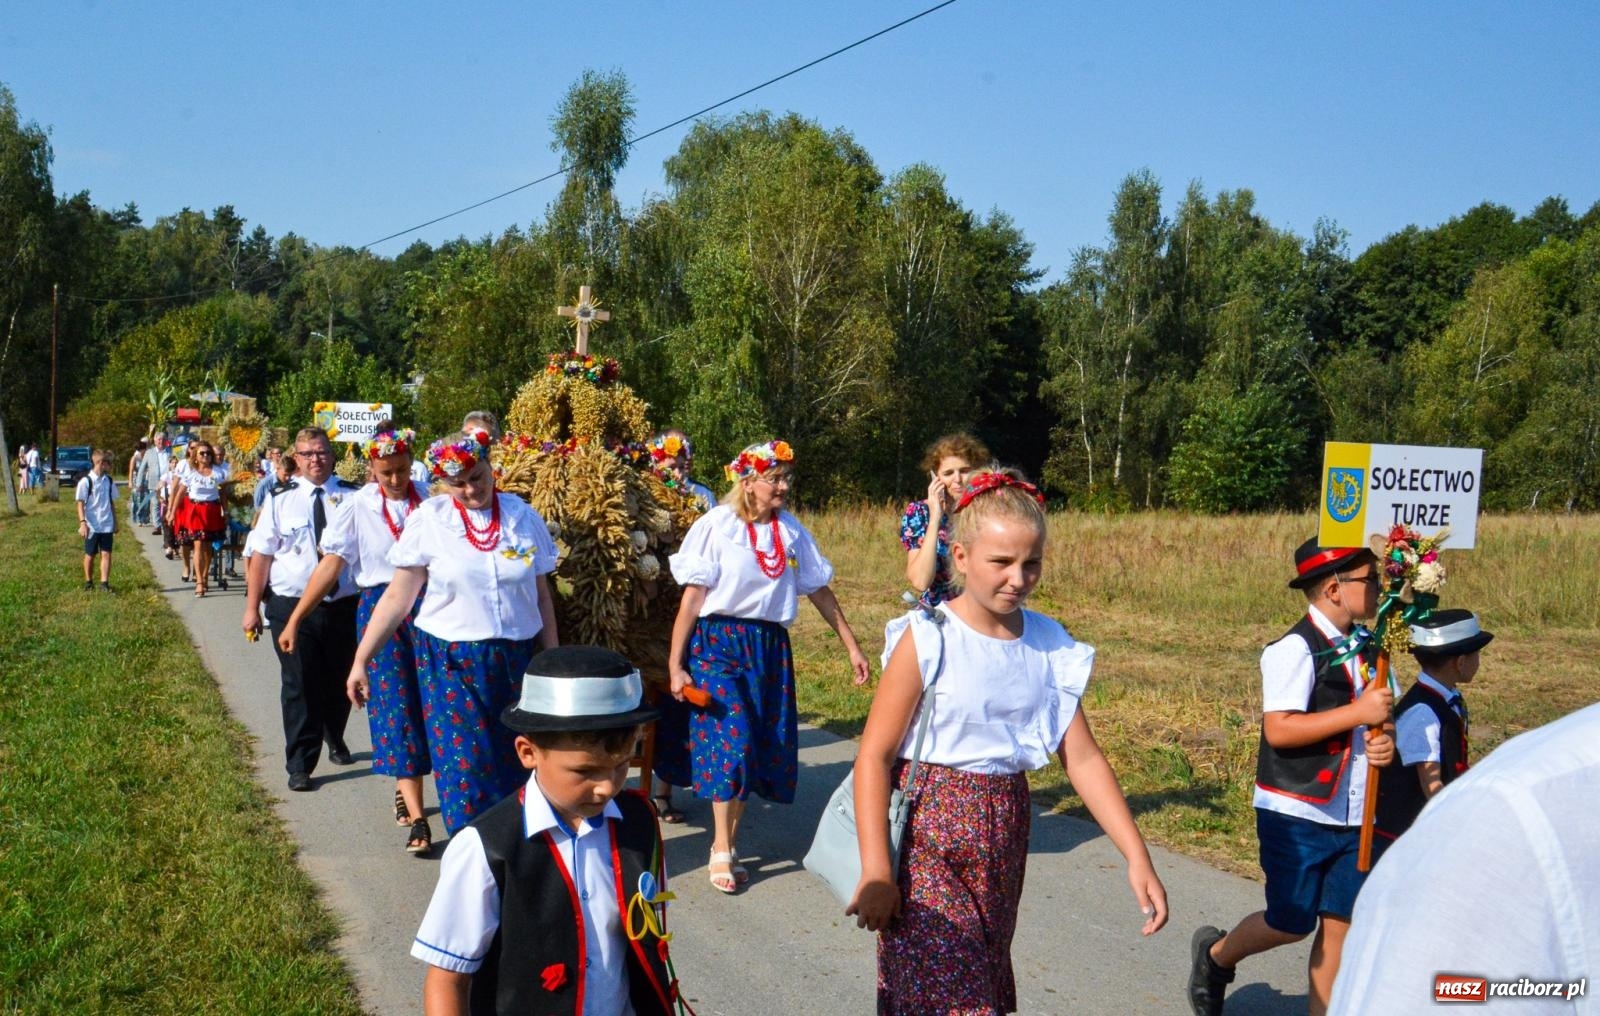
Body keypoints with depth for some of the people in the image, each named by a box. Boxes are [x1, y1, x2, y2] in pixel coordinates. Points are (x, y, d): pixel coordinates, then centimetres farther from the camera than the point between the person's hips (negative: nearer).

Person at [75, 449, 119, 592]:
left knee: (106, 554, -3)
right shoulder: (86, 481, -9)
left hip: (107, 525, 4)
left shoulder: (109, 481, 7)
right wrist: (82, 523, -15)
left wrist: (115, 522, 13)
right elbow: (80, 503, -8)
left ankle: (104, 582, -1)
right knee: (90, 555, 8)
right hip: (91, 526, -3)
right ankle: (88, 582, 22)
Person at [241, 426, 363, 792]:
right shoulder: (281, 500, 0)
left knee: (339, 681, 16)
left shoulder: (352, 498, 0)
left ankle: (334, 739, 43)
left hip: (344, 606, 1)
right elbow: (261, 555, 0)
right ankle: (300, 766, 9)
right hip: (292, 607, -1)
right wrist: (252, 608, -3)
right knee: (299, 687, 0)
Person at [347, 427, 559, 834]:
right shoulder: (428, 519, -4)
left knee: (514, 765, 7)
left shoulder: (524, 517, 3)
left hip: (516, 661, 2)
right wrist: (360, 659, -5)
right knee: (464, 765, -4)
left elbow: (542, 595, 10)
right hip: (450, 661, -2)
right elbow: (398, 597, -2)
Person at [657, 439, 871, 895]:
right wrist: (675, 665, -10)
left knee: (764, 745, 5)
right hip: (718, 643, -4)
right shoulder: (716, 526, -7)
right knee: (731, 740, -11)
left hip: (769, 647, 4)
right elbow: (692, 598, -8)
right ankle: (722, 851, -1)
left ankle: (729, 843, 19)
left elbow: (819, 592, 12)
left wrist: (852, 647, 13)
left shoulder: (791, 530, 6)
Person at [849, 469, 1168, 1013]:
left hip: (1003, 836, 5)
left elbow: (1083, 757, 3)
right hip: (929, 842, -5)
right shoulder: (927, 640, -13)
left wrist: (1137, 858, -3)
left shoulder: (1049, 645, 1)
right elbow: (873, 755, -12)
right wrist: (875, 872, -16)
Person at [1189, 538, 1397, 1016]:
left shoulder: (1366, 648, 9)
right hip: (1297, 814, -7)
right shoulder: (1295, 649, -16)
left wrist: (1383, 742, -4)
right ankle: (1215, 955, 30)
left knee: (1339, 923, 7)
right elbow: (1279, 729, -23)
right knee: (1292, 922, 3)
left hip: (1353, 815, 7)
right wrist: (1359, 713, -23)